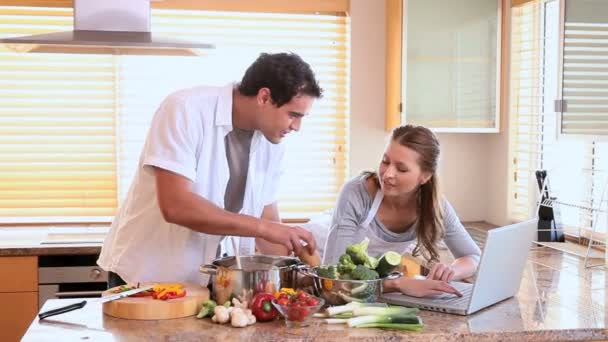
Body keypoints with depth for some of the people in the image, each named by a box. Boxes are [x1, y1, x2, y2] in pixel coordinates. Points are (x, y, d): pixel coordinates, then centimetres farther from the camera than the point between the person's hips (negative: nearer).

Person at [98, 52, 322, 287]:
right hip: (143, 274, -5)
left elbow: (267, 218, 4)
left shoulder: (270, 142, -3)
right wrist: (263, 228, -28)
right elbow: (175, 206, -29)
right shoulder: (186, 110, -21)